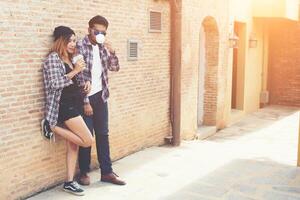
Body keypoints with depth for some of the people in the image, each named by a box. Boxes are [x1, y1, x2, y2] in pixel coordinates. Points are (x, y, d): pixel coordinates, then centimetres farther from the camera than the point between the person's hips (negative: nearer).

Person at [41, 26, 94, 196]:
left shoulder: (71, 59, 18)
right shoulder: (53, 58, -7)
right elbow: (55, 83, -17)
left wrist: (84, 83, 6)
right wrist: (75, 71, -16)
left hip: (75, 105, 8)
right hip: (65, 106, -8)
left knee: (73, 145, 7)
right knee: (88, 140, -11)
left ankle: (69, 182, 14)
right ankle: (54, 127, -1)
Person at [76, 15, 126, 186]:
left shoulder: (102, 47, 8)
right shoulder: (80, 47, -12)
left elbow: (115, 68, 10)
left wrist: (112, 52, -9)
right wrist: (85, 102, -16)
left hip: (101, 95, 6)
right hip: (86, 97, -6)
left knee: (103, 134, 9)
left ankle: (107, 172, 17)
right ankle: (84, 172, 17)